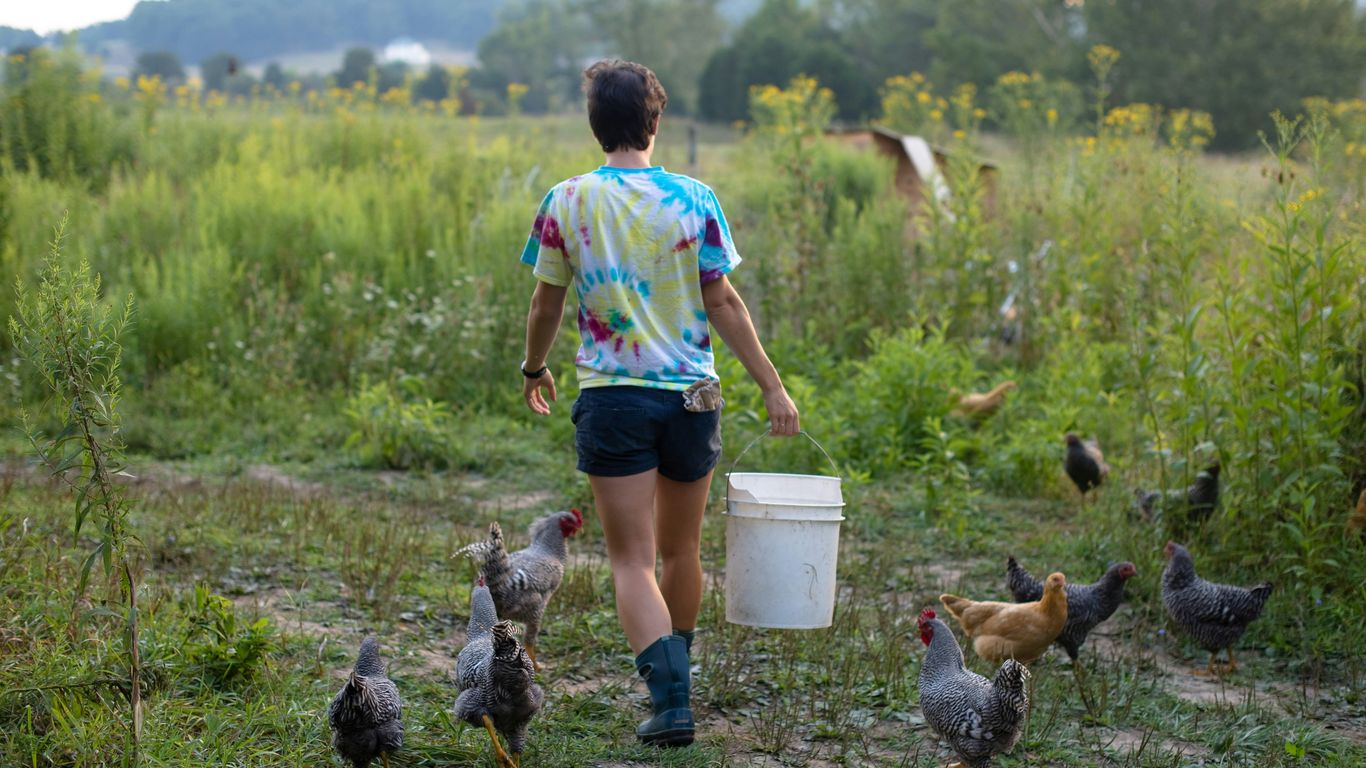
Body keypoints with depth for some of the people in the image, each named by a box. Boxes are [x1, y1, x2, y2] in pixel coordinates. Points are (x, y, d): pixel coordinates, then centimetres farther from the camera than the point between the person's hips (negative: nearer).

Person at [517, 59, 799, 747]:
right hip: (689, 394, 2)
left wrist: (534, 369, 24)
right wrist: (772, 385, 2)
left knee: (632, 560, 0)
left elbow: (545, 306, 5)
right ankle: (673, 678, 35)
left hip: (611, 398, -1)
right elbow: (722, 303, -3)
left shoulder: (567, 202, -2)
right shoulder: (692, 198, -3)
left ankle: (670, 698, -15)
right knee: (681, 550, 18)